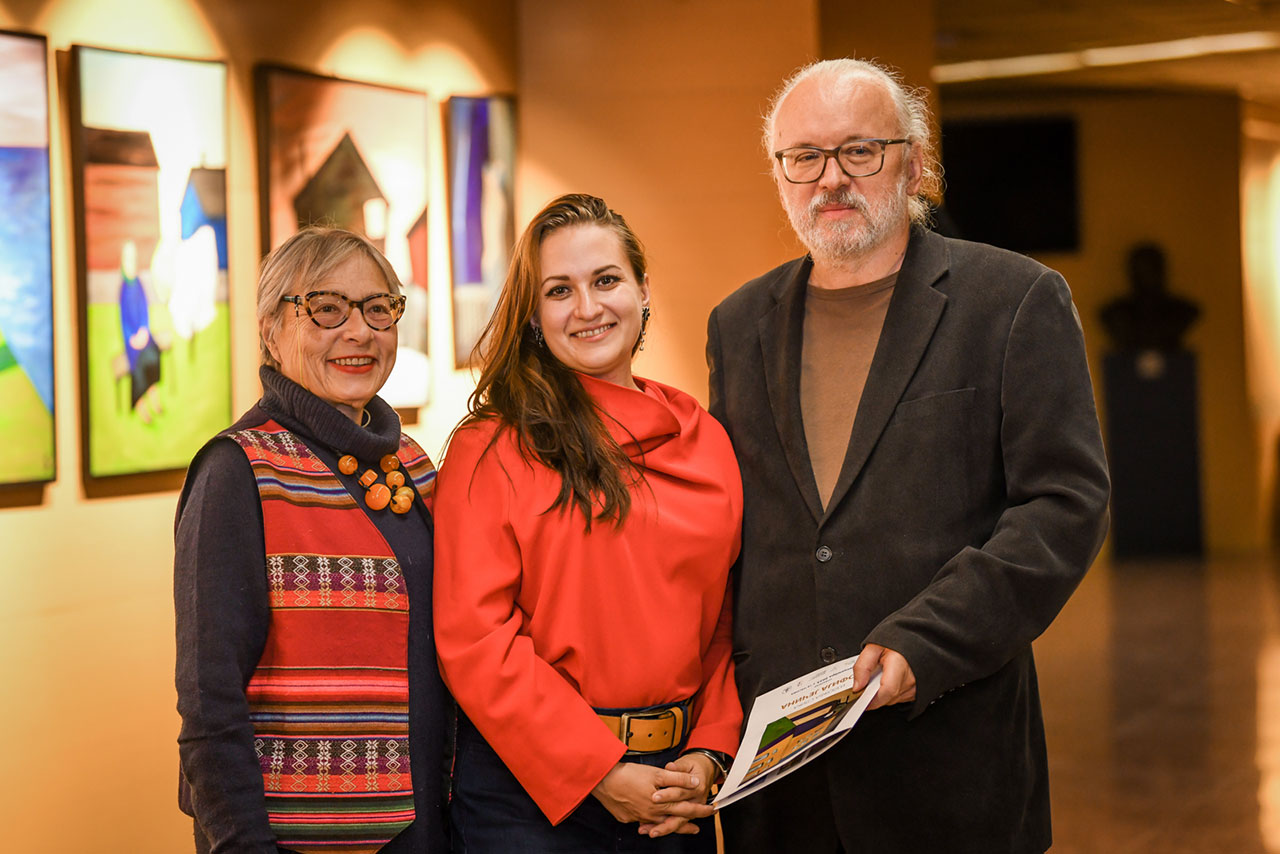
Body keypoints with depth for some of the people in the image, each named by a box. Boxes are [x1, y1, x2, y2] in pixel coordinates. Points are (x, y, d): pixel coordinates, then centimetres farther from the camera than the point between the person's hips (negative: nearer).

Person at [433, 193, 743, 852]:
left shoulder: (706, 440, 7)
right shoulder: (491, 448, -7)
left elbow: (727, 618, 9)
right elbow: (473, 637, -13)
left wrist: (709, 753, -4)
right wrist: (600, 772, -16)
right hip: (529, 792, -4)